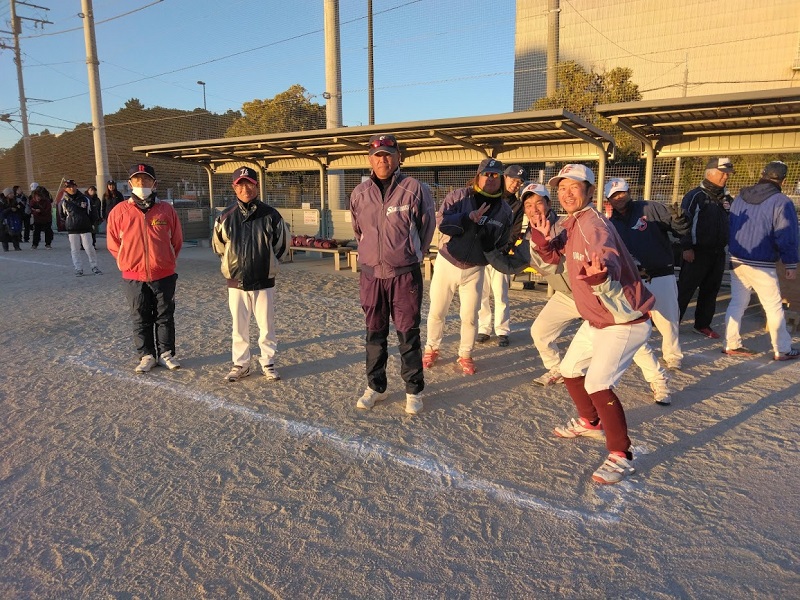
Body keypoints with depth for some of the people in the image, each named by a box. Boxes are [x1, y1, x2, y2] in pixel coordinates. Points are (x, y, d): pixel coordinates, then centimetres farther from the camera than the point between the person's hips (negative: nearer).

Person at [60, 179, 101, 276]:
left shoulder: (85, 199, 3)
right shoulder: (64, 201, 2)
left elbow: (90, 213, 10)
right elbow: (62, 215, 14)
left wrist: (90, 224, 6)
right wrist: (67, 224, 8)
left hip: (85, 228, -1)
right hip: (72, 230, 1)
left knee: (89, 248, -2)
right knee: (75, 250, 3)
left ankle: (94, 267, 10)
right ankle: (78, 269, 9)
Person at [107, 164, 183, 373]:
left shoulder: (166, 210, -1)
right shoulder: (119, 211, -2)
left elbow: (177, 240, 8)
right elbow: (113, 243, 6)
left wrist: (167, 261, 8)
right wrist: (128, 262, 5)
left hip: (164, 275, 0)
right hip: (134, 277, 0)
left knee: (165, 317, 10)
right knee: (140, 319, 9)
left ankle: (166, 353, 22)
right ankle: (146, 355, 21)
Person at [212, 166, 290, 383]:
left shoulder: (270, 214, -6)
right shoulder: (226, 217, -3)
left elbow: (282, 242, 8)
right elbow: (218, 245, 12)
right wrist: (233, 264, 13)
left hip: (264, 282, -1)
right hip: (236, 282, 1)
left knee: (266, 326, 7)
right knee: (239, 327, 11)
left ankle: (268, 363, 22)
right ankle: (240, 364, 24)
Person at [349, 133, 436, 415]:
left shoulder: (415, 189, -8)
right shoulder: (359, 193, 3)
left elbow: (427, 226, 6)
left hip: (405, 274, -3)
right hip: (370, 274, 3)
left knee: (408, 334, 3)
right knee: (375, 334, 12)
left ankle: (414, 391, 16)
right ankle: (375, 387, 26)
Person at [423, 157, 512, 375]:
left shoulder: (504, 210, 0)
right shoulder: (458, 196, -8)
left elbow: (502, 244, 7)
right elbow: (442, 221, -22)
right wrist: (468, 218, -32)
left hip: (474, 270, 1)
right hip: (446, 263, -1)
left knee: (470, 317, 5)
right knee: (436, 312, 9)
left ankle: (465, 355, 26)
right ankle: (431, 349, 31)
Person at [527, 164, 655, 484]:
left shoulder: (593, 223, -24)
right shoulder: (572, 223, 4)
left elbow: (609, 262, -40)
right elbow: (554, 256, 9)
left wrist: (600, 275, -63)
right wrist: (542, 242, -13)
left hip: (625, 320, -10)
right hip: (596, 319, 10)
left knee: (597, 384, -19)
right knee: (570, 371, 19)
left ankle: (620, 456, -2)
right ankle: (590, 423, 43)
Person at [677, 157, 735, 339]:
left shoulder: (726, 198, 12)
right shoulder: (695, 196, -8)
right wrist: (686, 247, -16)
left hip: (718, 253, 7)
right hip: (697, 252, -7)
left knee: (710, 291, 11)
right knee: (685, 289, -4)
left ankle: (703, 324, 21)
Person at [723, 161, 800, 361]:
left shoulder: (741, 197, 7)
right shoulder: (781, 202, -12)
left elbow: (729, 227, 14)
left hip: (736, 260, 6)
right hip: (761, 265, -6)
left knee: (737, 302, 13)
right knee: (774, 307, 6)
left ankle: (732, 345, 15)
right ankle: (783, 350, 15)